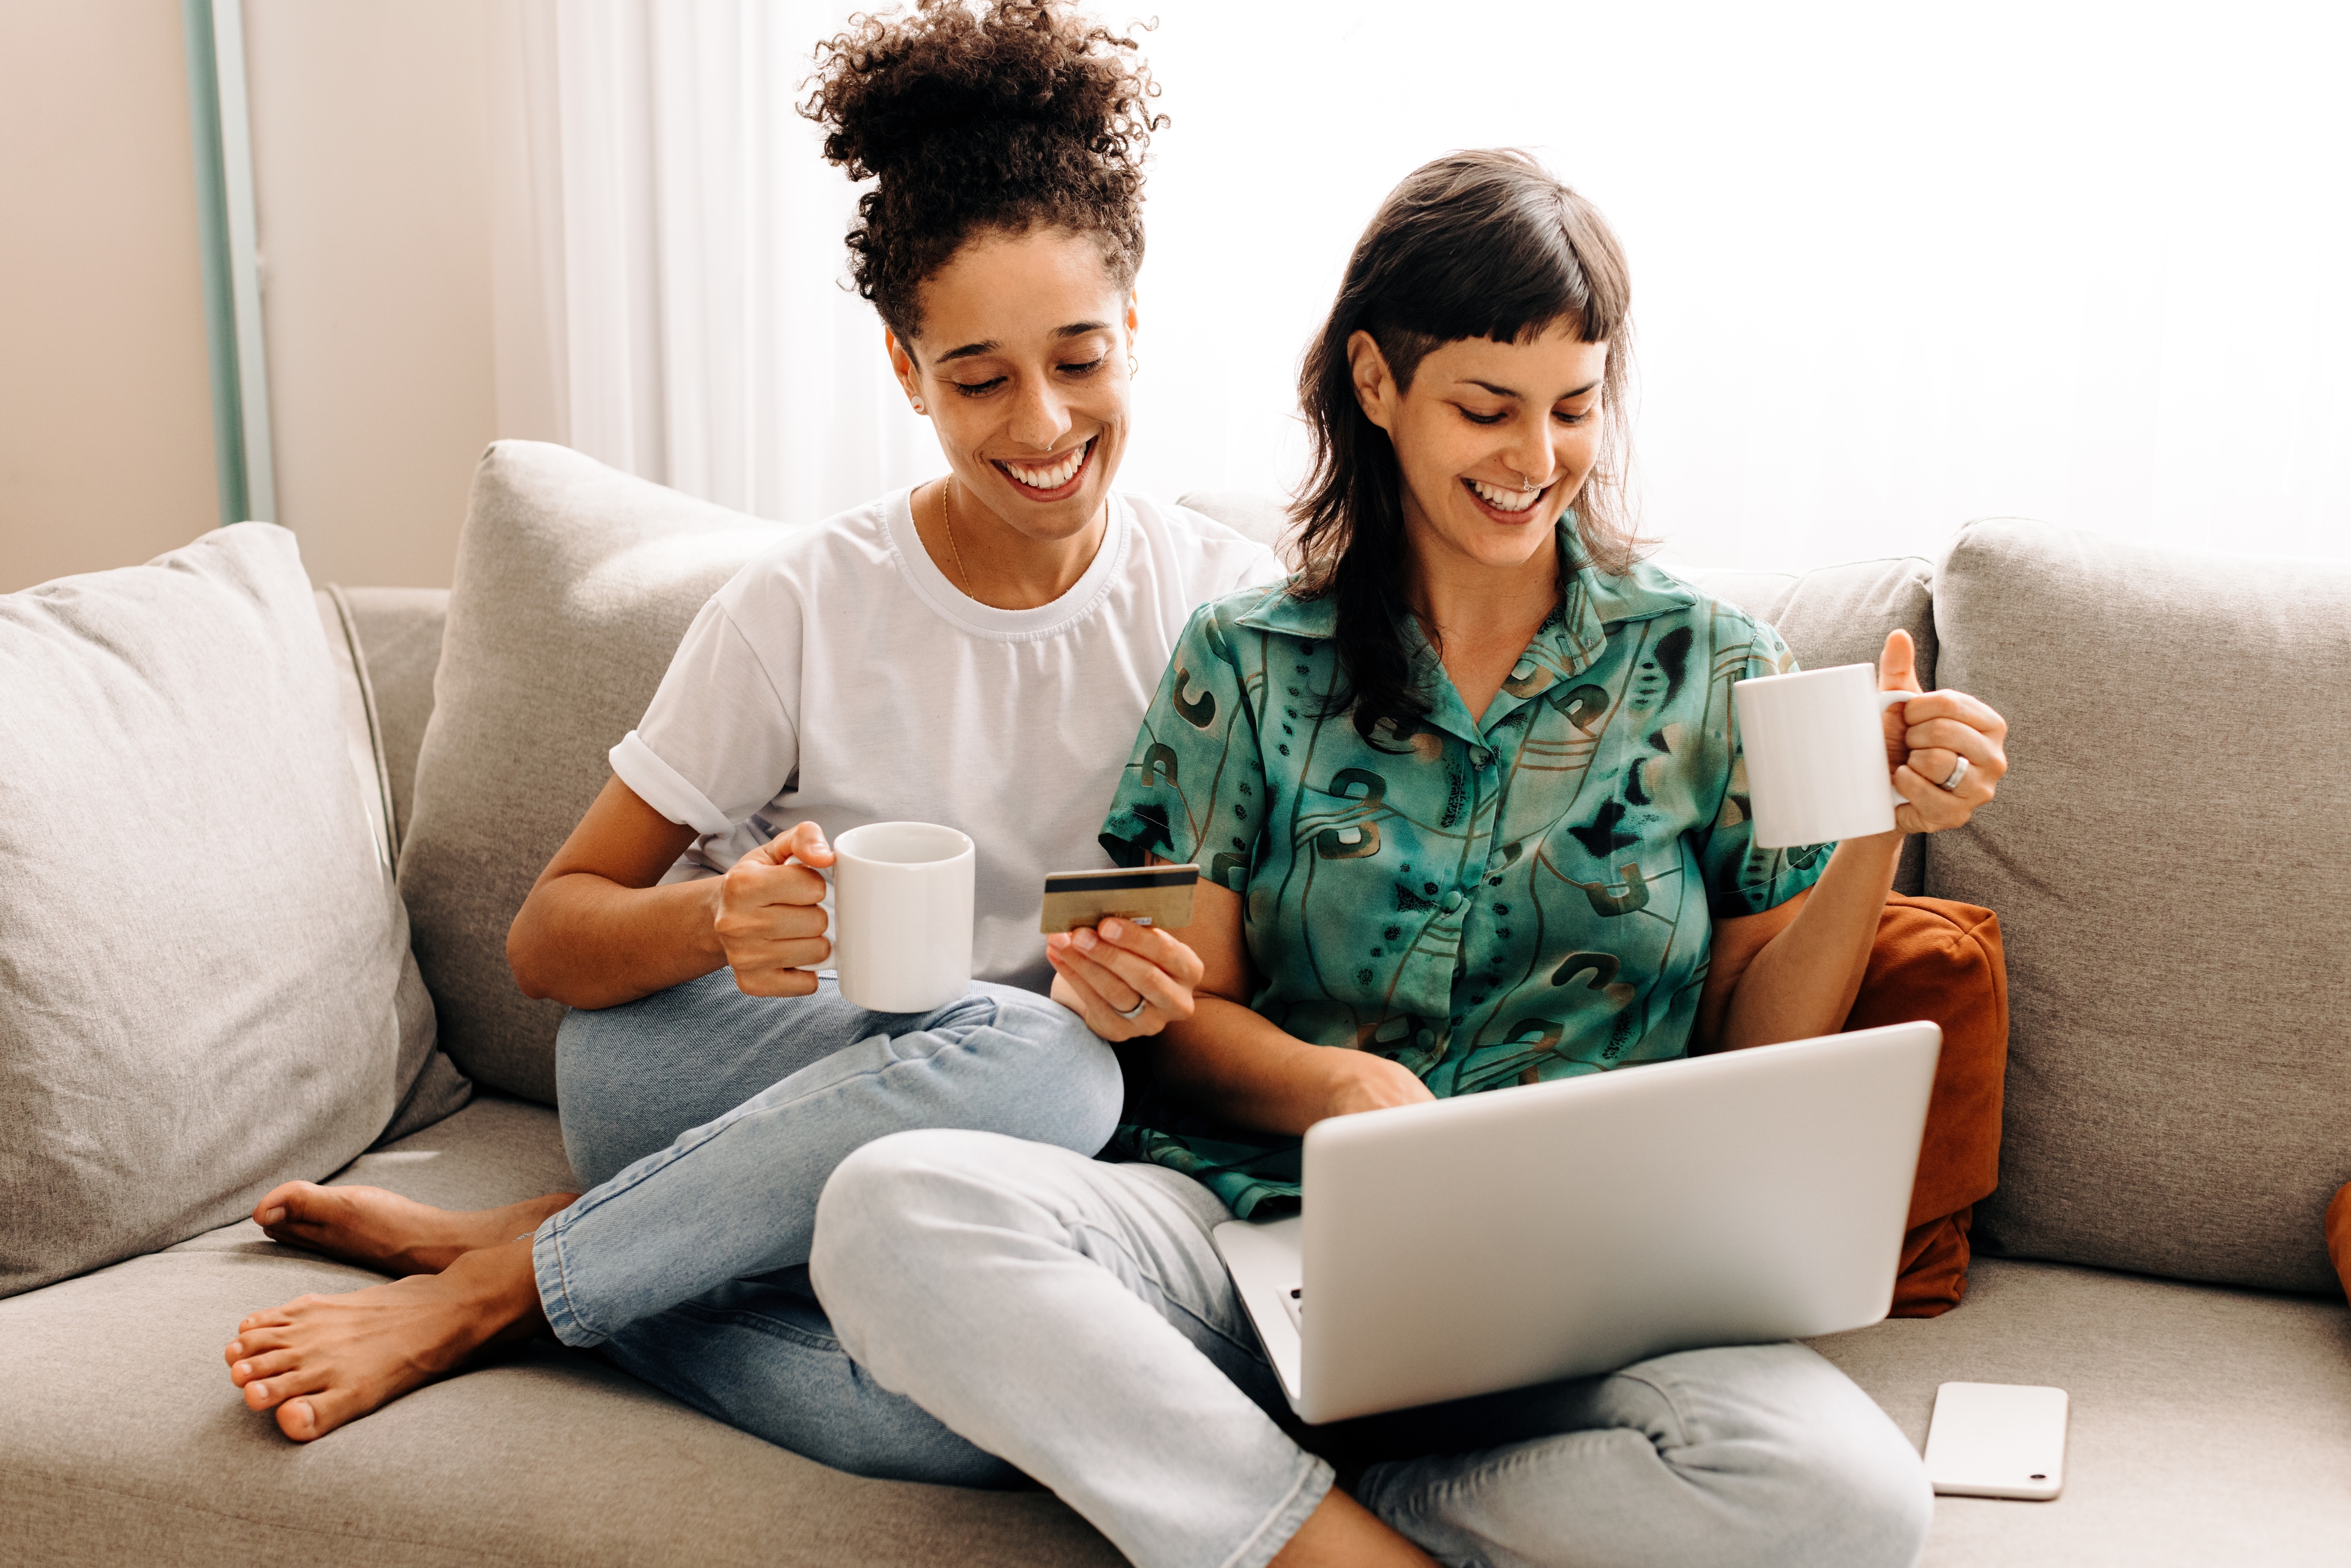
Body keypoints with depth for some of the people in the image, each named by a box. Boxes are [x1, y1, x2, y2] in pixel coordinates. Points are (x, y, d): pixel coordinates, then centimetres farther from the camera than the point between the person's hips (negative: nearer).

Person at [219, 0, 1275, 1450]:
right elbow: (547, 939, -2)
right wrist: (717, 919, -25)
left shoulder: (1229, 605, -2)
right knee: (1035, 1063, -36)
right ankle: (499, 1275, -18)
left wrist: (1150, 993, -23)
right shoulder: (805, 607, -6)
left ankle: (499, 1272, -12)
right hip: (686, 1068, -1)